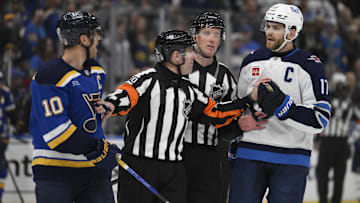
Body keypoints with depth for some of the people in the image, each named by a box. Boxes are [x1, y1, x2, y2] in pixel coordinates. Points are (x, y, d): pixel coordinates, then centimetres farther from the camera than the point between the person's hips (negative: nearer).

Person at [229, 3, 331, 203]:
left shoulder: (310, 66, -4)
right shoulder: (252, 61, 11)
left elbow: (319, 119, -12)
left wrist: (281, 105, -23)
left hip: (290, 162, -3)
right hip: (250, 157, 4)